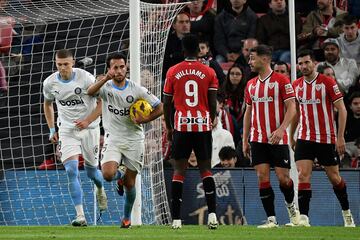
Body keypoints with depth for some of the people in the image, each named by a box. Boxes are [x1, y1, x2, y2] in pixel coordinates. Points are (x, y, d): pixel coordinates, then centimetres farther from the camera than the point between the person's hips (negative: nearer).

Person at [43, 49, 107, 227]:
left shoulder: (86, 78, -16)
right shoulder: (50, 83, -5)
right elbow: (48, 104, 16)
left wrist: (87, 121, -19)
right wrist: (51, 129, 11)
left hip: (89, 128, -1)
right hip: (67, 130, 1)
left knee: (91, 170, 9)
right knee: (71, 170, -16)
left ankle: (100, 190, 48)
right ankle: (80, 216, -17)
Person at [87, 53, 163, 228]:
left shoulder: (137, 90, -4)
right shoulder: (106, 87, -4)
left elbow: (159, 108, 1)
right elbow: (90, 92, -27)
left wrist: (143, 120, -14)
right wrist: (106, 79, -41)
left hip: (134, 140, 0)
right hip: (113, 139, 0)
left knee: (130, 184, 5)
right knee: (108, 174, -22)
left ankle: (127, 217, 27)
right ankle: (120, 175, 15)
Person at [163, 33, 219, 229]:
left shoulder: (173, 72, 3)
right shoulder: (209, 72, 2)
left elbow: (167, 103, 6)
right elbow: (213, 103, 1)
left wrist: (169, 128, 16)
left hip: (181, 125, 0)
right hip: (203, 125, 0)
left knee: (179, 170, 2)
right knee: (205, 169, 7)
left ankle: (176, 219, -3)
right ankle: (212, 213, -7)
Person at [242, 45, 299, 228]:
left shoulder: (281, 81, -5)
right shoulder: (251, 85, 12)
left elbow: (291, 108, -8)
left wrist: (281, 129, -22)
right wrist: (245, 140, 13)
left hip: (278, 139, -5)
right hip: (257, 139, 5)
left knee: (283, 177, -3)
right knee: (262, 177, -4)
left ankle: (291, 206, 26)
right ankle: (271, 219, -2)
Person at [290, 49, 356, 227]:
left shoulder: (327, 83, -8)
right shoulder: (296, 85, 6)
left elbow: (342, 110, -7)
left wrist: (340, 137, -13)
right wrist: (291, 137, 18)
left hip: (327, 139, -3)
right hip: (304, 138, 3)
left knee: (334, 178, 8)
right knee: (303, 175, -13)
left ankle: (347, 213, 28)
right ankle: (303, 218, -16)